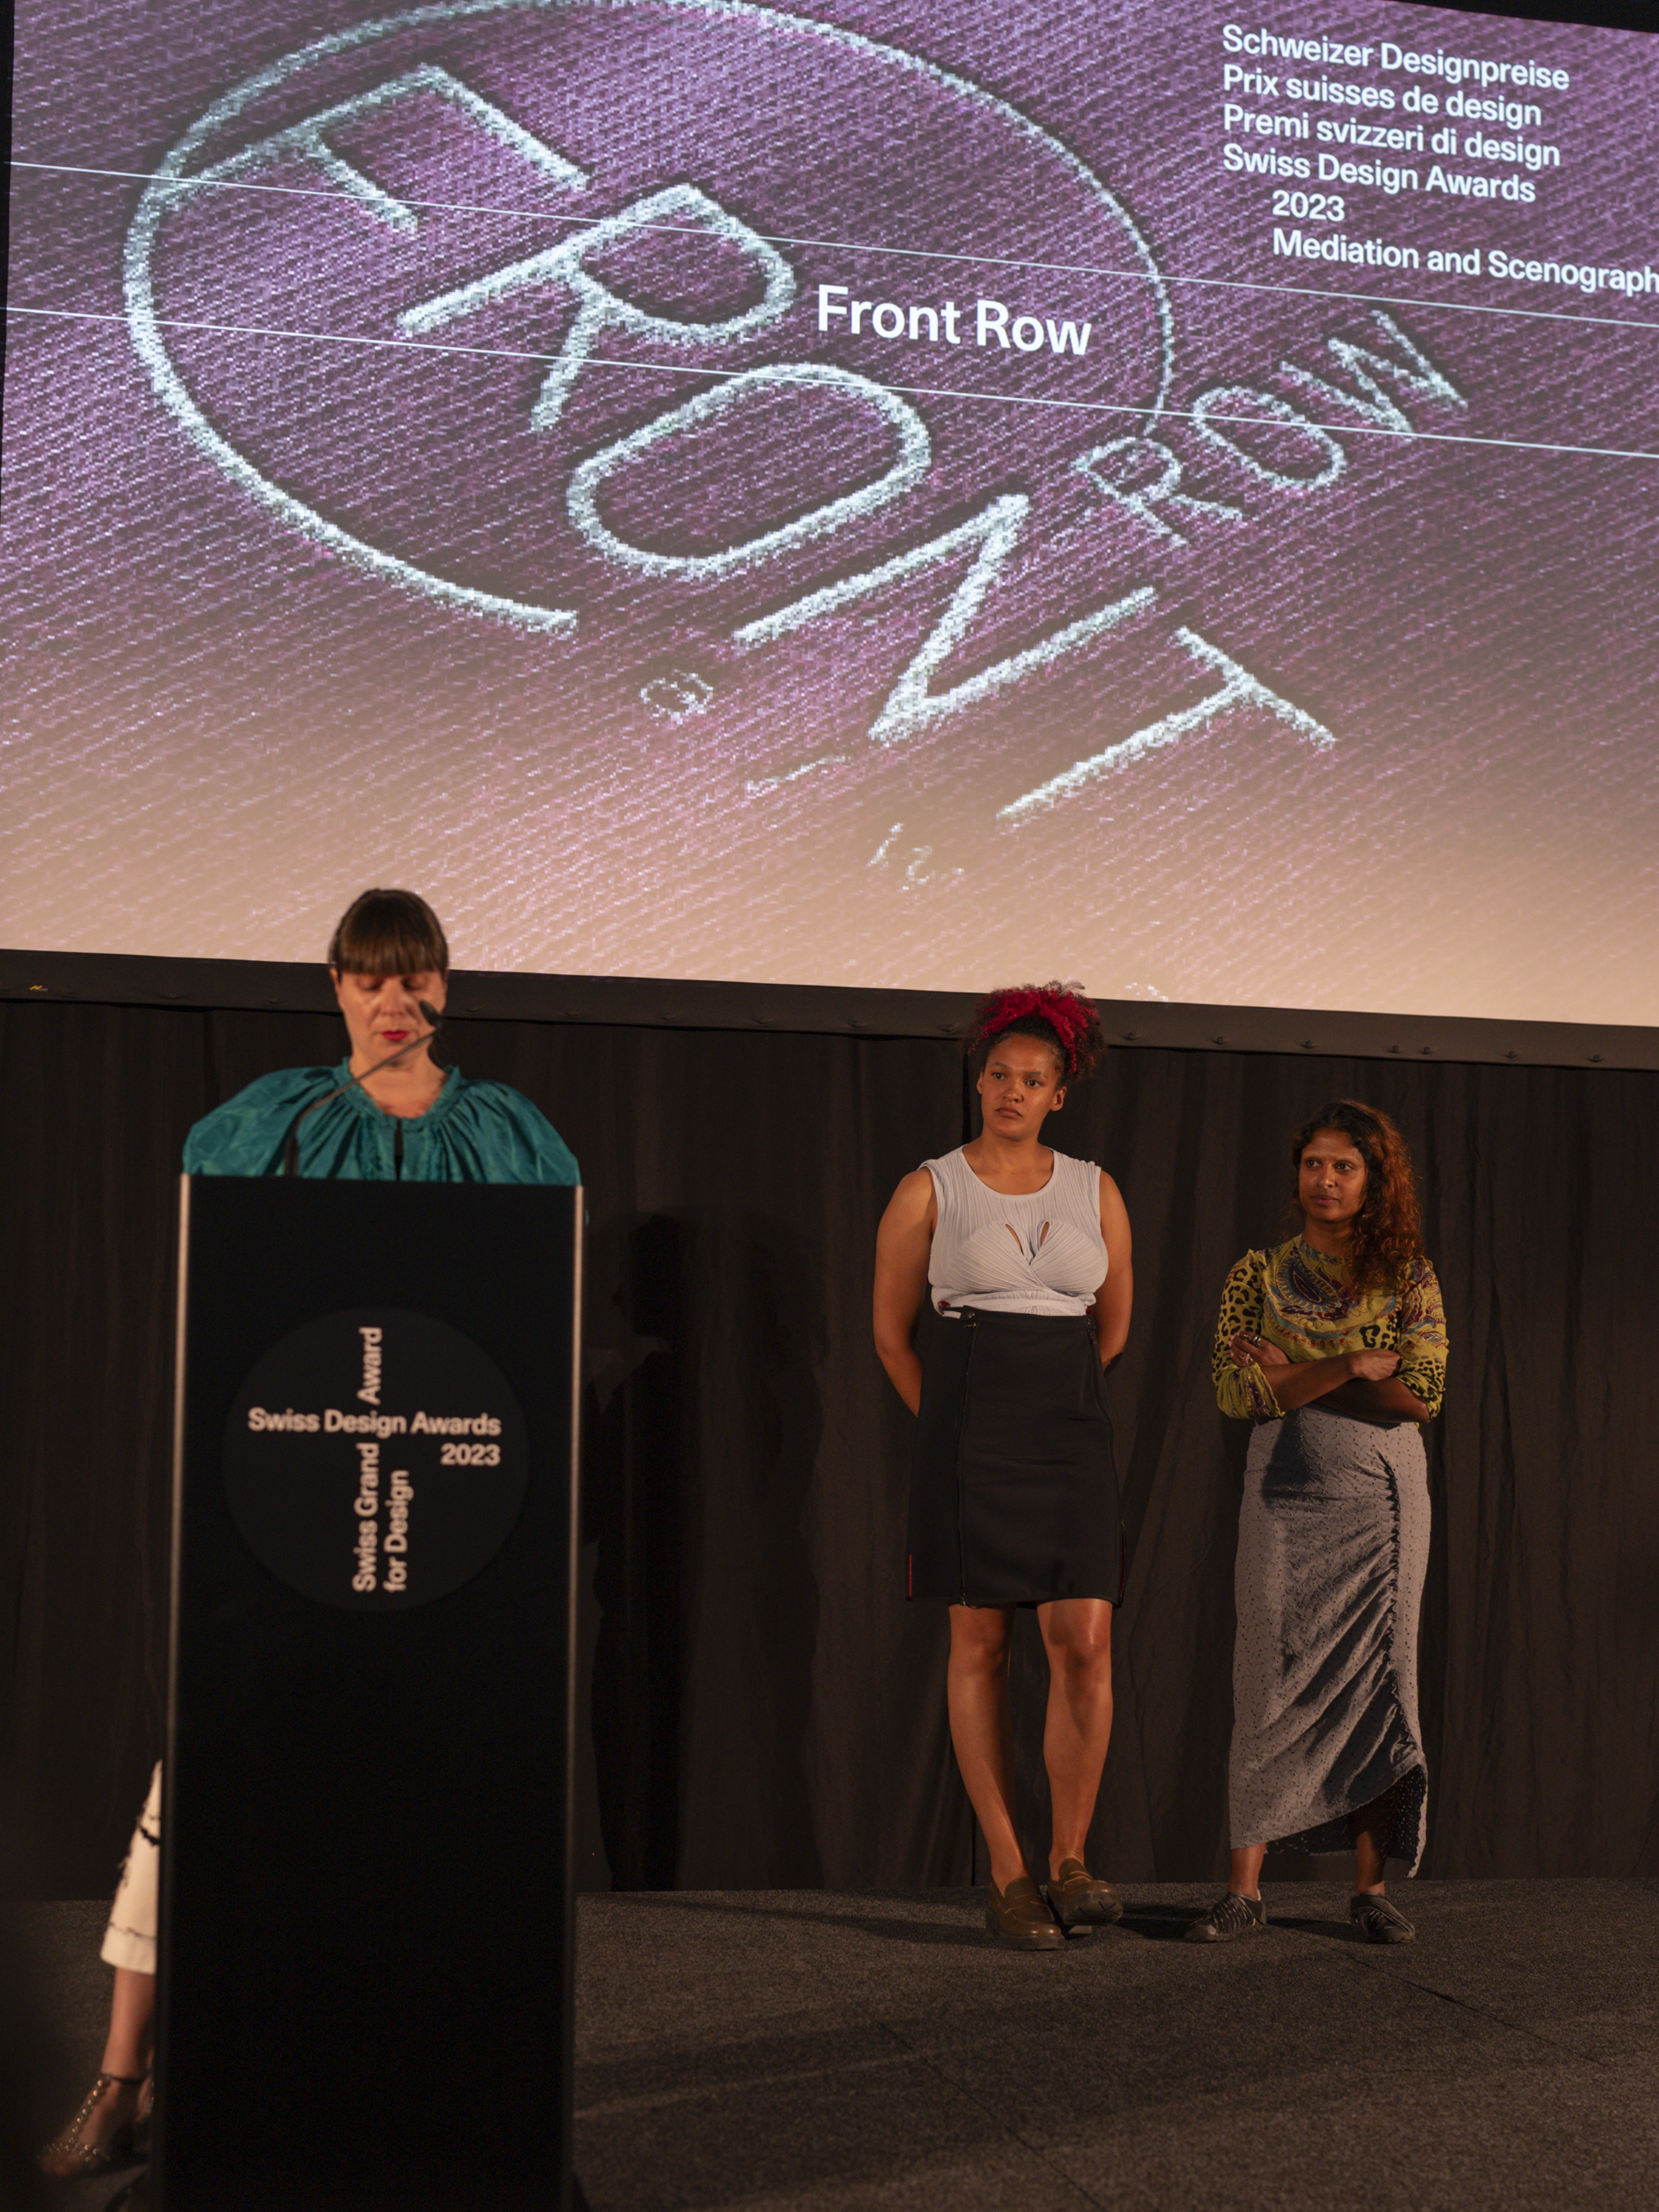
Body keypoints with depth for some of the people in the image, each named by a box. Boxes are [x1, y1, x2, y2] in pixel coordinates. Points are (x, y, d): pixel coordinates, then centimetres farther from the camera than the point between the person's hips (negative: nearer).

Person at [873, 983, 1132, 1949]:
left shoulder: (1096, 1191, 9)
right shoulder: (930, 1190, 1)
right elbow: (891, 1331, 8)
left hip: (1072, 1430, 2)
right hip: (966, 1431, -2)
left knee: (1086, 1641, -10)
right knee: (981, 1646, 1)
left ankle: (1072, 1860, 2)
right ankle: (1008, 1875, 7)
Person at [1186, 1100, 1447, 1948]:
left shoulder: (1409, 1278, 5)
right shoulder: (1259, 1274, 4)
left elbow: (1424, 1394, -7)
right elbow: (1237, 1392, -6)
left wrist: (1294, 1373, -10)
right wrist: (1357, 1363, -12)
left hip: (1382, 1498, 1)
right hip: (1284, 1497, -1)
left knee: (1377, 1684, 2)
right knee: (1271, 1686, -3)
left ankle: (1370, 1886, 9)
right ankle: (1244, 1889, 1)